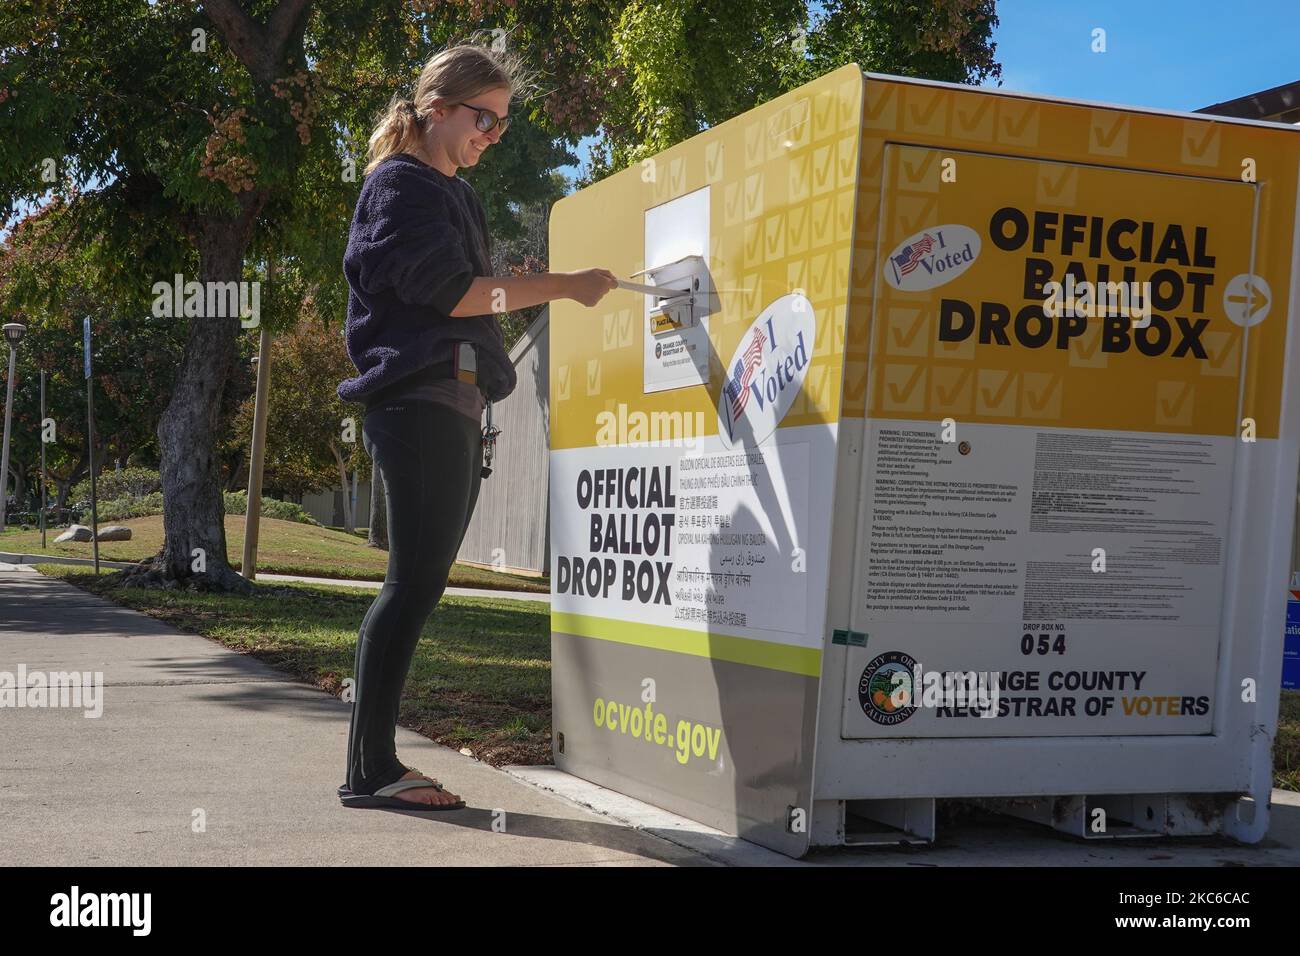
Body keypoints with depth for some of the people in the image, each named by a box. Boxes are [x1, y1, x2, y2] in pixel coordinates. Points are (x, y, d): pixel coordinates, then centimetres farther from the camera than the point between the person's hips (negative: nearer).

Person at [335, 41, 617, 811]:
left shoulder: (454, 196, 24)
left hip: (454, 408, 9)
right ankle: (370, 769, -10)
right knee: (416, 582, -12)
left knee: (419, 587, 6)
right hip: (420, 404, -9)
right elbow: (445, 290, -15)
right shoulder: (400, 184, -4)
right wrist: (562, 286, -14)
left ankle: (378, 763, 9)